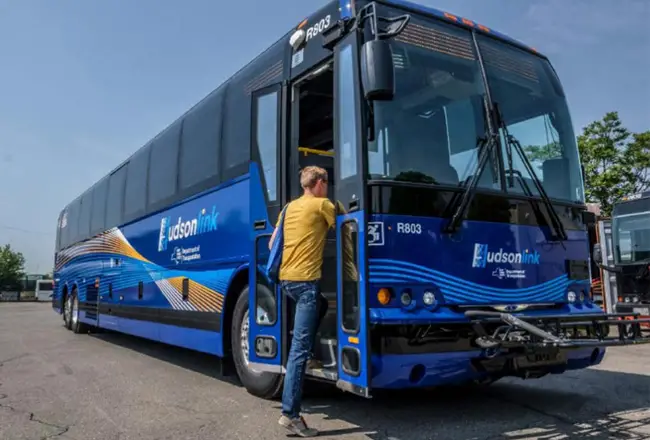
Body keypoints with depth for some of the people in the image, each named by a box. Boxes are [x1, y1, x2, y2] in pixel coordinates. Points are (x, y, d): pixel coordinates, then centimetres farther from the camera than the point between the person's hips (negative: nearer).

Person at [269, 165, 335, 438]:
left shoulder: (289, 208, 17)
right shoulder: (323, 205, -3)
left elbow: (272, 243, 19)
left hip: (286, 279, 8)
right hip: (306, 280, -8)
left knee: (321, 306, 32)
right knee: (300, 349, -8)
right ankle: (290, 413, -7)